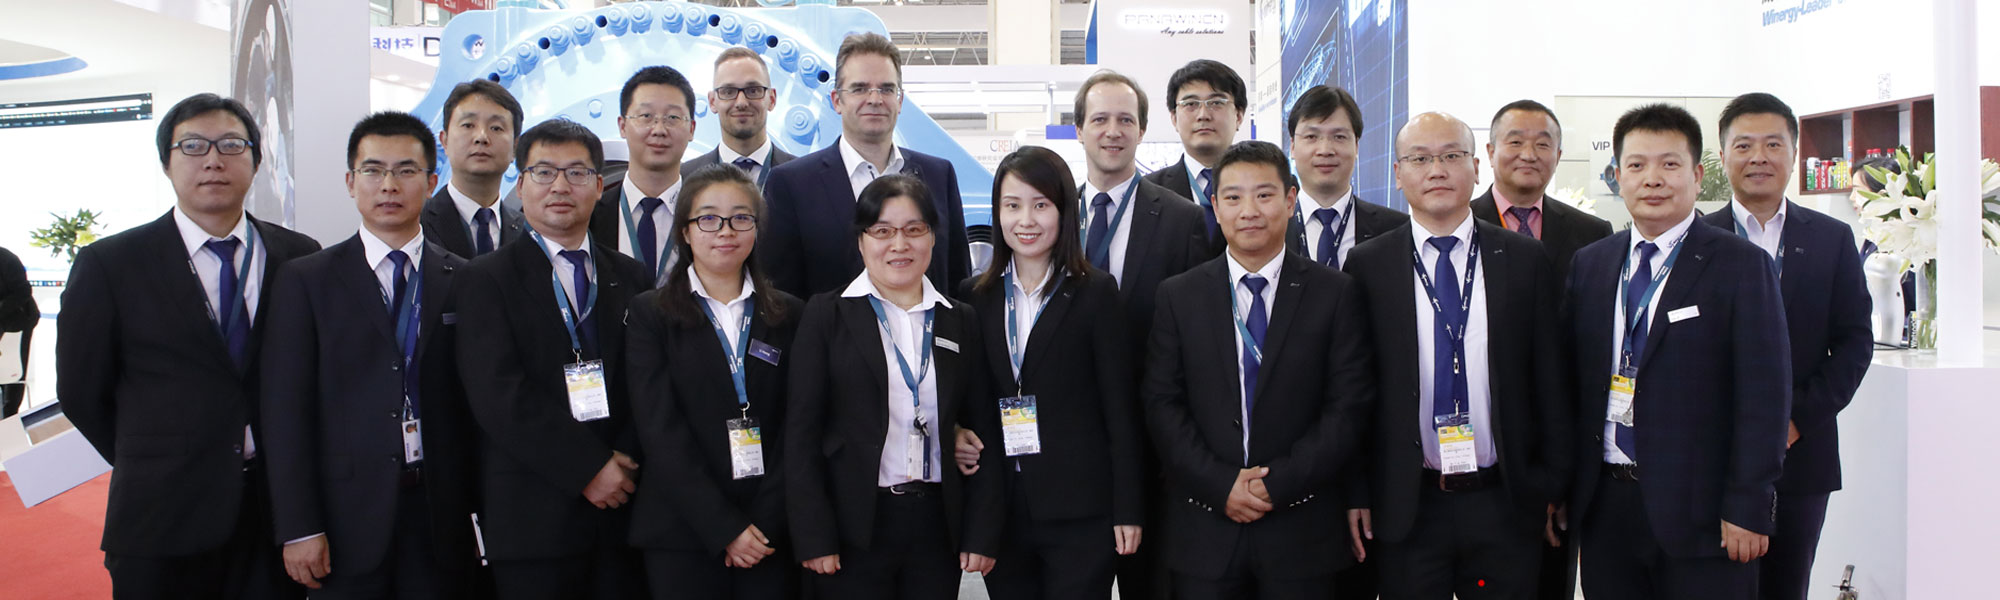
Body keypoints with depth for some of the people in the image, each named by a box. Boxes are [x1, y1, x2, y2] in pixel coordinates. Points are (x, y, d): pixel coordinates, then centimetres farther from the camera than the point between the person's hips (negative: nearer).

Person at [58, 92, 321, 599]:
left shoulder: (299, 258, 3)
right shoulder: (109, 265, -2)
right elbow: (82, 391, 4)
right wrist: (153, 469, 8)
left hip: (278, 514, 2)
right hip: (163, 522, -1)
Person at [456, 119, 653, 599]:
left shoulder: (632, 277, 13)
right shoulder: (486, 279, 1)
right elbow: (498, 394, -10)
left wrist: (626, 463, -9)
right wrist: (588, 468, -14)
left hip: (623, 510, 3)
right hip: (532, 519, -3)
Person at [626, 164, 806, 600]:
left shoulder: (789, 315, 8)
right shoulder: (650, 314, 2)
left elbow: (795, 428, 2)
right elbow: (661, 431, -7)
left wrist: (764, 525, -9)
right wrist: (725, 528, -13)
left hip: (771, 534, 2)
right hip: (683, 536, -1)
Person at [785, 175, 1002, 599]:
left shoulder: (962, 321, 9)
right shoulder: (827, 315, 1)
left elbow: (985, 432, 8)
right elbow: (801, 432, -3)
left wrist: (982, 533, 1)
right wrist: (813, 538, -9)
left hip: (939, 526, 3)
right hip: (853, 531, -2)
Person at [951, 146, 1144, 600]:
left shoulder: (1096, 293, -3)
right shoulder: (974, 296, 8)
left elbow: (1121, 409, -4)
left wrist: (1128, 510, -7)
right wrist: (956, 435, -4)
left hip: (1080, 513, -3)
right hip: (1000, 509, 4)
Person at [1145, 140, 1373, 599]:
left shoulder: (1335, 294, 1)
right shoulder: (1178, 296, 5)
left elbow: (1349, 407, -4)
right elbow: (1162, 404, 0)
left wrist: (1278, 483, -12)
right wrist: (1222, 484, -11)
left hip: (1301, 532, -1)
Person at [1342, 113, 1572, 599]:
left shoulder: (1525, 260, 4)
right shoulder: (1367, 267, 0)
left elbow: (1550, 380, 4)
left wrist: (1553, 485, 2)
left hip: (1506, 504, 1)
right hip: (1404, 508, -1)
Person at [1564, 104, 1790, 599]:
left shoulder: (1741, 266, -4)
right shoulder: (1589, 264, 10)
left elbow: (1764, 396, -8)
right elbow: (1569, 381, 11)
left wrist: (1747, 507, -12)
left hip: (1697, 509, -4)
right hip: (1604, 506, 4)